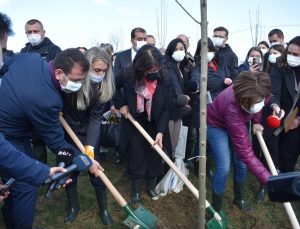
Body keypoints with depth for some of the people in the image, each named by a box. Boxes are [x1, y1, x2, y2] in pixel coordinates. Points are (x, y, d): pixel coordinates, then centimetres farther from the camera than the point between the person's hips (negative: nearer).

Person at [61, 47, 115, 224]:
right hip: (66, 128, 0)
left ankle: (104, 208, 23)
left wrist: (90, 144, -30)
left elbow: (96, 117, -22)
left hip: (89, 131, 0)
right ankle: (73, 206, 30)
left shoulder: (104, 85, -20)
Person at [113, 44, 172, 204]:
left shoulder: (163, 80, -18)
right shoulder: (128, 76, -21)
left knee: (154, 157, 9)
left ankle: (151, 185, 33)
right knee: (136, 157, 6)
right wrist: (121, 104, -10)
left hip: (155, 125, 1)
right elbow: (113, 86, 2)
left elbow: (166, 108, -14)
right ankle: (136, 189, 27)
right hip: (134, 123, -1)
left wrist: (160, 132, -21)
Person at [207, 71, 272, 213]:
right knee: (224, 168, -13)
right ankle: (216, 209, 9)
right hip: (216, 124, -5)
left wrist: (256, 122, -2)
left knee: (241, 163, 7)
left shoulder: (259, 94, -30)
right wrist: (269, 180, -45)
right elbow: (245, 151, -42)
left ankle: (238, 198, 34)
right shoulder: (232, 108, -45)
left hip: (238, 122, 6)